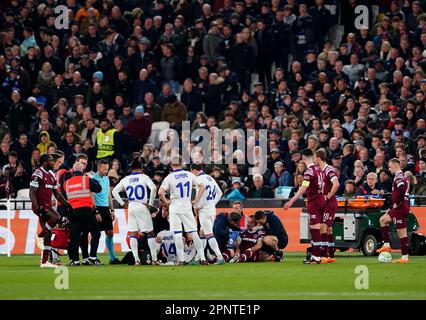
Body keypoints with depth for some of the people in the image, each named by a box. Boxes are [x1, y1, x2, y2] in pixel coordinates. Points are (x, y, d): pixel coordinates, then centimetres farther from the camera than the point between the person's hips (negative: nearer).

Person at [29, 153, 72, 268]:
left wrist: (66, 204, 14)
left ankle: (44, 261, 10)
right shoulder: (38, 174, -11)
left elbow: (57, 194, 23)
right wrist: (38, 209, -23)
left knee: (48, 235, 6)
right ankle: (40, 236, -11)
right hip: (40, 205, -9)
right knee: (56, 218, -30)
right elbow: (32, 193, -16)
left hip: (47, 206, 9)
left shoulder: (51, 175, 17)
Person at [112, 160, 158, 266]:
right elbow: (153, 188, -15)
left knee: (133, 234, 7)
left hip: (131, 208, 3)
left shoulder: (125, 179, 9)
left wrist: (122, 203, 12)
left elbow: (114, 192, 8)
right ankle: (154, 259, 1)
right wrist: (150, 203, -6)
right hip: (142, 206, -3)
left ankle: (136, 259, -2)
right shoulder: (143, 177, -1)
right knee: (150, 232, 5)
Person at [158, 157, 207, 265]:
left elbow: (160, 192, -17)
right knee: (194, 233, 5)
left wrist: (166, 202, -2)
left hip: (175, 207, -3)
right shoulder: (189, 175, 3)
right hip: (187, 207, 3)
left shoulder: (169, 177, -7)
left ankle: (181, 259, -4)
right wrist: (196, 200, 7)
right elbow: (202, 187, 5)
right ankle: (202, 258, 2)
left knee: (177, 234, 0)